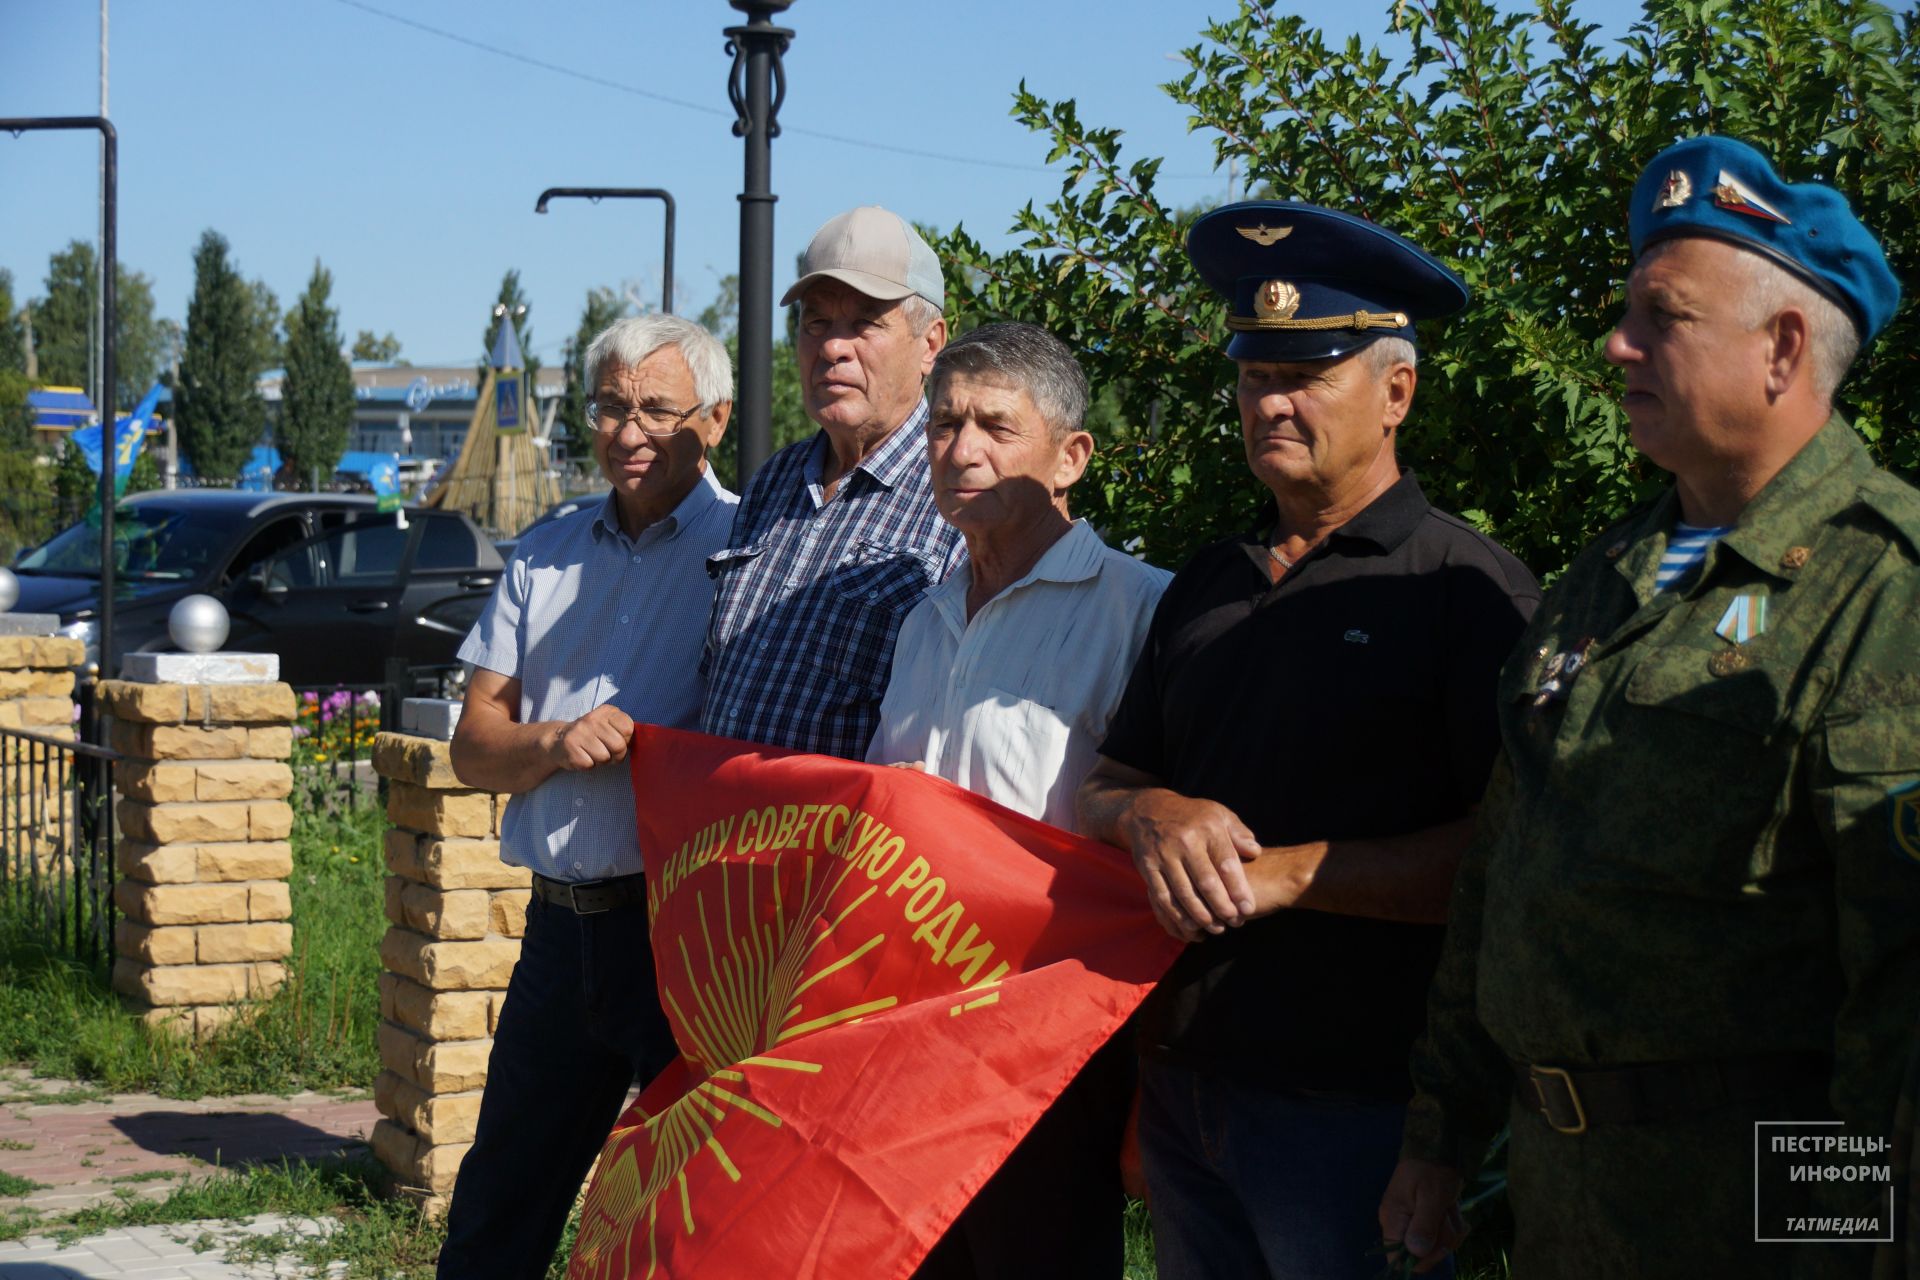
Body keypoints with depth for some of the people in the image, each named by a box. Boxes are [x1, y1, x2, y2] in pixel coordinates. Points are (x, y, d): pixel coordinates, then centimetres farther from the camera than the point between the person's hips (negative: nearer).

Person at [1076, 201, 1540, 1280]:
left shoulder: (1471, 589, -8)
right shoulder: (1205, 591, 16)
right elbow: (1101, 793, 15)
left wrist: (1286, 872, -19)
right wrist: (1151, 813, -7)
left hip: (1353, 1106, -6)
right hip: (1183, 1086, 6)